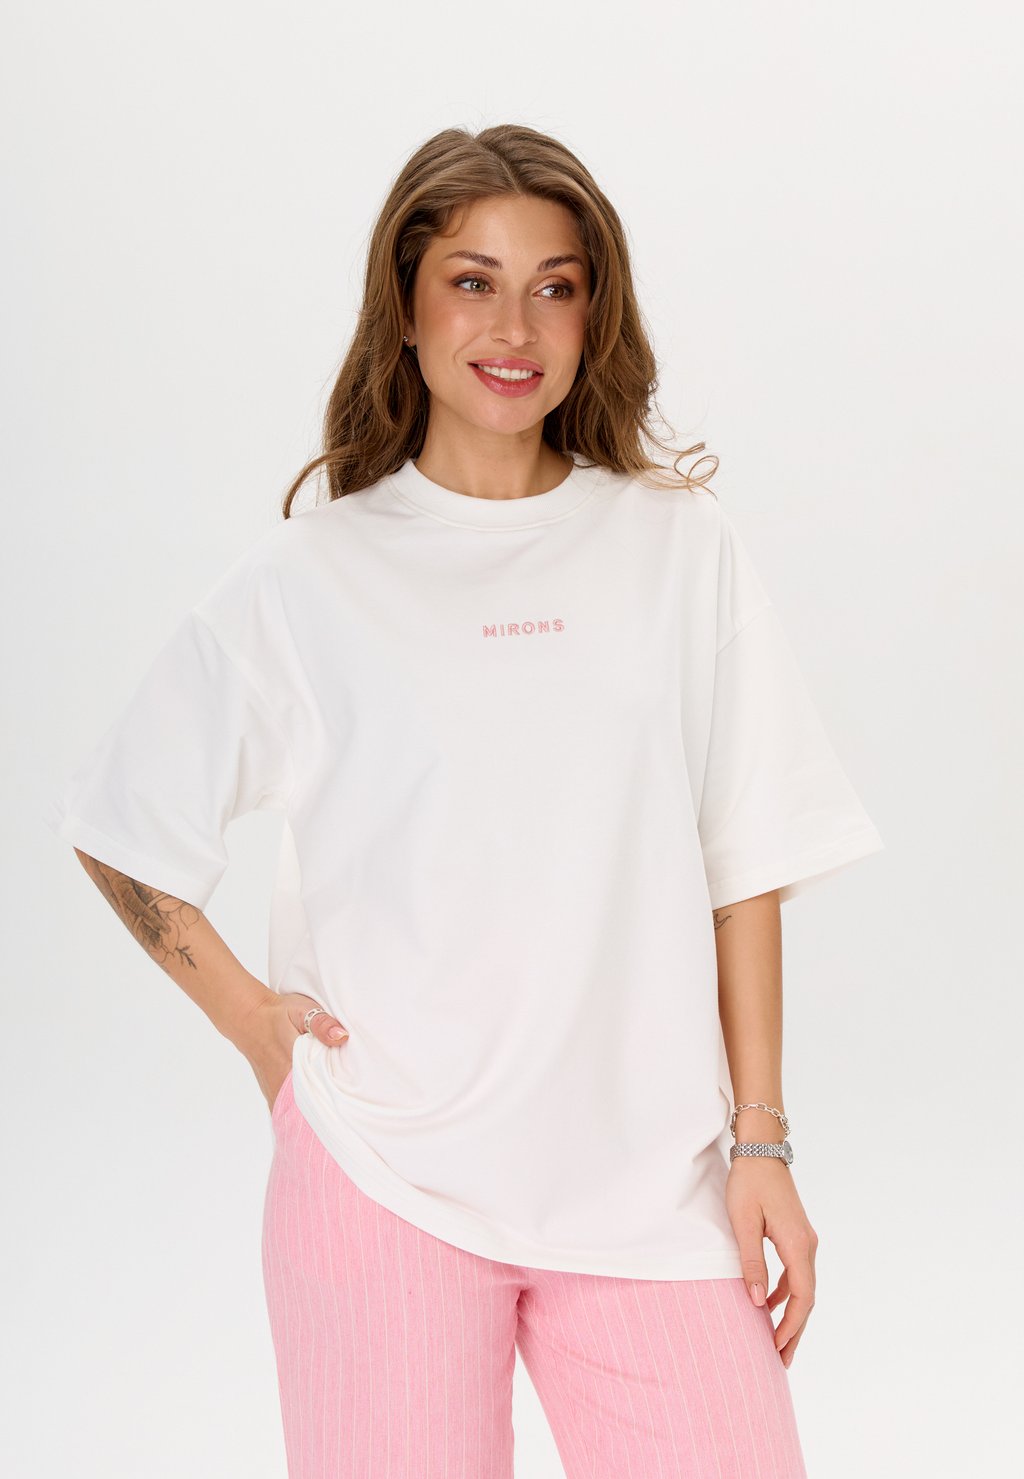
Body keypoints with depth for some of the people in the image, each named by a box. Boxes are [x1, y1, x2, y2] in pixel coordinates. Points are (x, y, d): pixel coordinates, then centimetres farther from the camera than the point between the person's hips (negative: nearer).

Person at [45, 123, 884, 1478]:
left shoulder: (680, 549, 5)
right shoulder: (305, 582, 2)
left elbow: (743, 864, 6)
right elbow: (120, 830, 10)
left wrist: (761, 1141, 4)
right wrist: (249, 1016, 0)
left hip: (647, 1176, 1)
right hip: (384, 1176, -1)